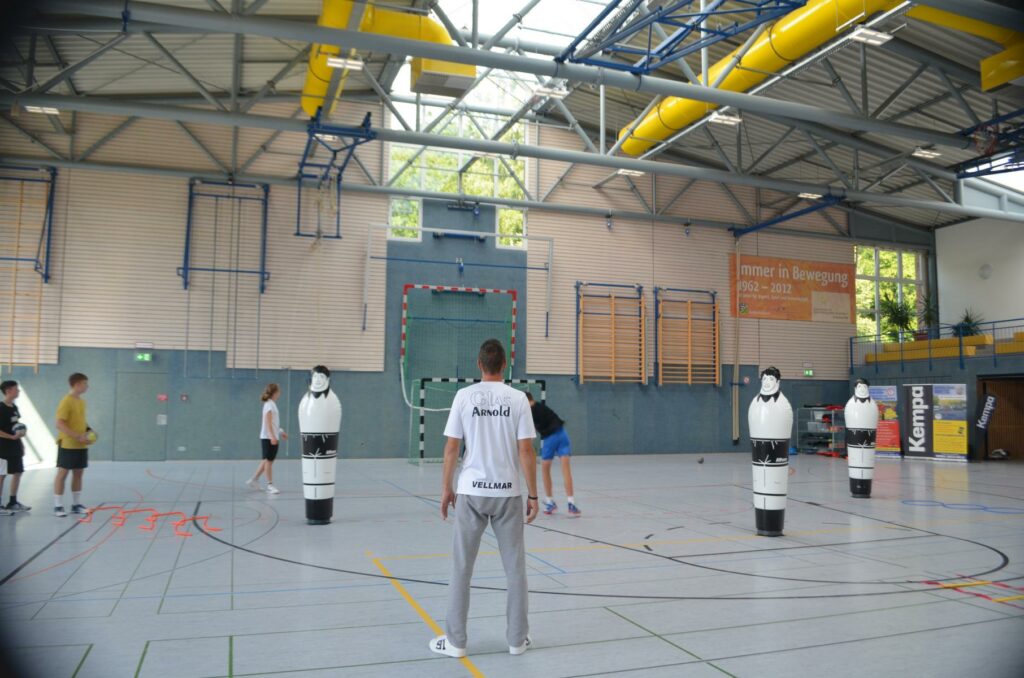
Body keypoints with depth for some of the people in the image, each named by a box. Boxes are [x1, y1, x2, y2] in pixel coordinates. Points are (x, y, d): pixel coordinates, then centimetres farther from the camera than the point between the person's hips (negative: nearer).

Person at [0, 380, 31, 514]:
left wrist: (20, 442, 17)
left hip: (15, 446, 9)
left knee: (18, 473, 12)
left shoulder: (14, 407, 11)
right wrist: (13, 437, -23)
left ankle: (13, 502, 22)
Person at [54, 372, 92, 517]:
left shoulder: (82, 401, 12)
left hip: (81, 445, 8)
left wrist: (88, 430, 5)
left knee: (78, 473, 11)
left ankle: (76, 504, 19)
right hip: (68, 444, -8)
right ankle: (58, 506, 6)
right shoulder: (66, 401, -15)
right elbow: (60, 424, -20)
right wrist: (78, 437, -24)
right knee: (62, 473, -1)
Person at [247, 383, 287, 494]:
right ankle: (270, 485, 1)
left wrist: (280, 432, 26)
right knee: (268, 460, -3)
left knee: (267, 460, 14)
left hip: (273, 437, 9)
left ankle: (254, 480, 21)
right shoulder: (269, 404, -12)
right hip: (268, 437, -9)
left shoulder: (271, 404, 16)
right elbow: (268, 422, -20)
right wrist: (272, 436, -28)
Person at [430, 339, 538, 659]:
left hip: (471, 491, 0)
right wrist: (532, 495, 2)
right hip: (508, 493, 1)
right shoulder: (517, 398, -3)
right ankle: (518, 638, 20)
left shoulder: (464, 396, -3)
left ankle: (455, 641, 15)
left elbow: (451, 447, -3)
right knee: (515, 568, 12)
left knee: (461, 568, 9)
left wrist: (446, 489, 8)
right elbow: (526, 451, -5)